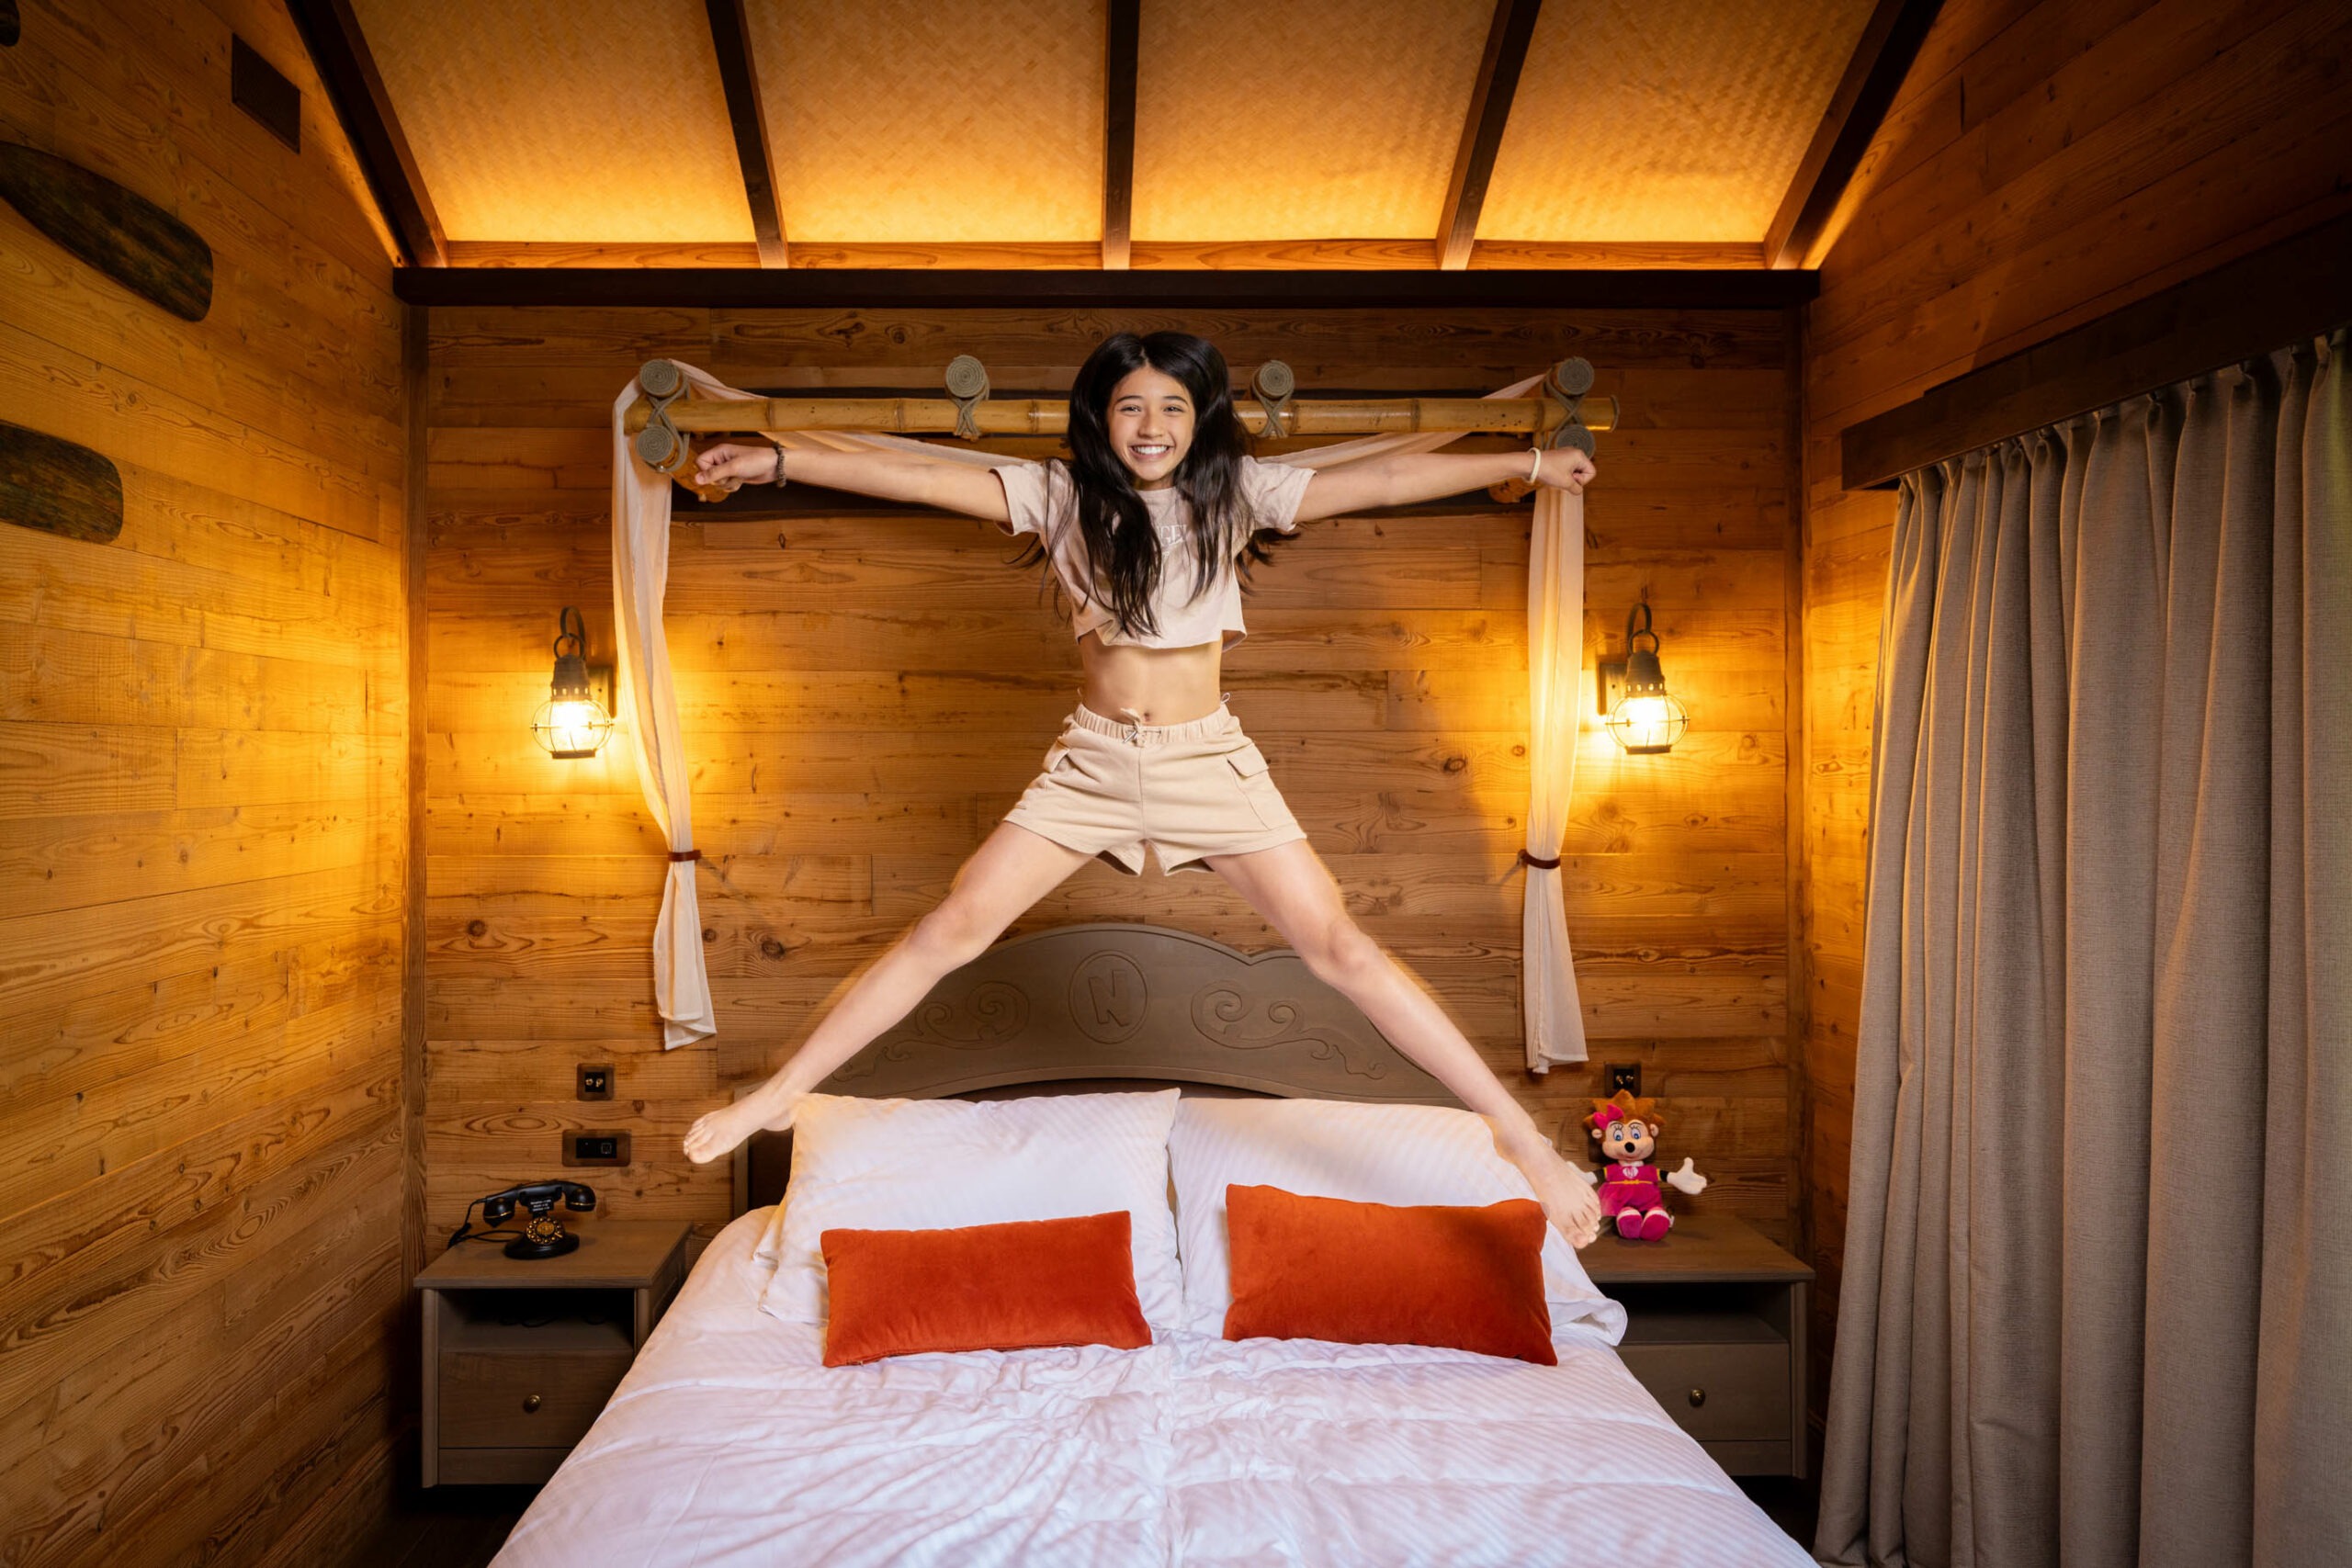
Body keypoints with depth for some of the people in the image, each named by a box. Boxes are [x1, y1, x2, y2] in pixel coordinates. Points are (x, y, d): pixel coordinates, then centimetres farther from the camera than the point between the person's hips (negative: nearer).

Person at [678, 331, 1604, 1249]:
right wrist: (778, 461, -12)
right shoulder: (1062, 494, 1)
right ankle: (779, 1097, 16)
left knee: (1339, 948, -6)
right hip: (1092, 760, 1)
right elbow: (921, 480, -6)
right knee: (951, 928, 1)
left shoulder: (1234, 490, -1)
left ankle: (1521, 1136, 4)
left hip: (1207, 761, -1)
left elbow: (1386, 480, -4)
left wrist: (1528, 464, -6)